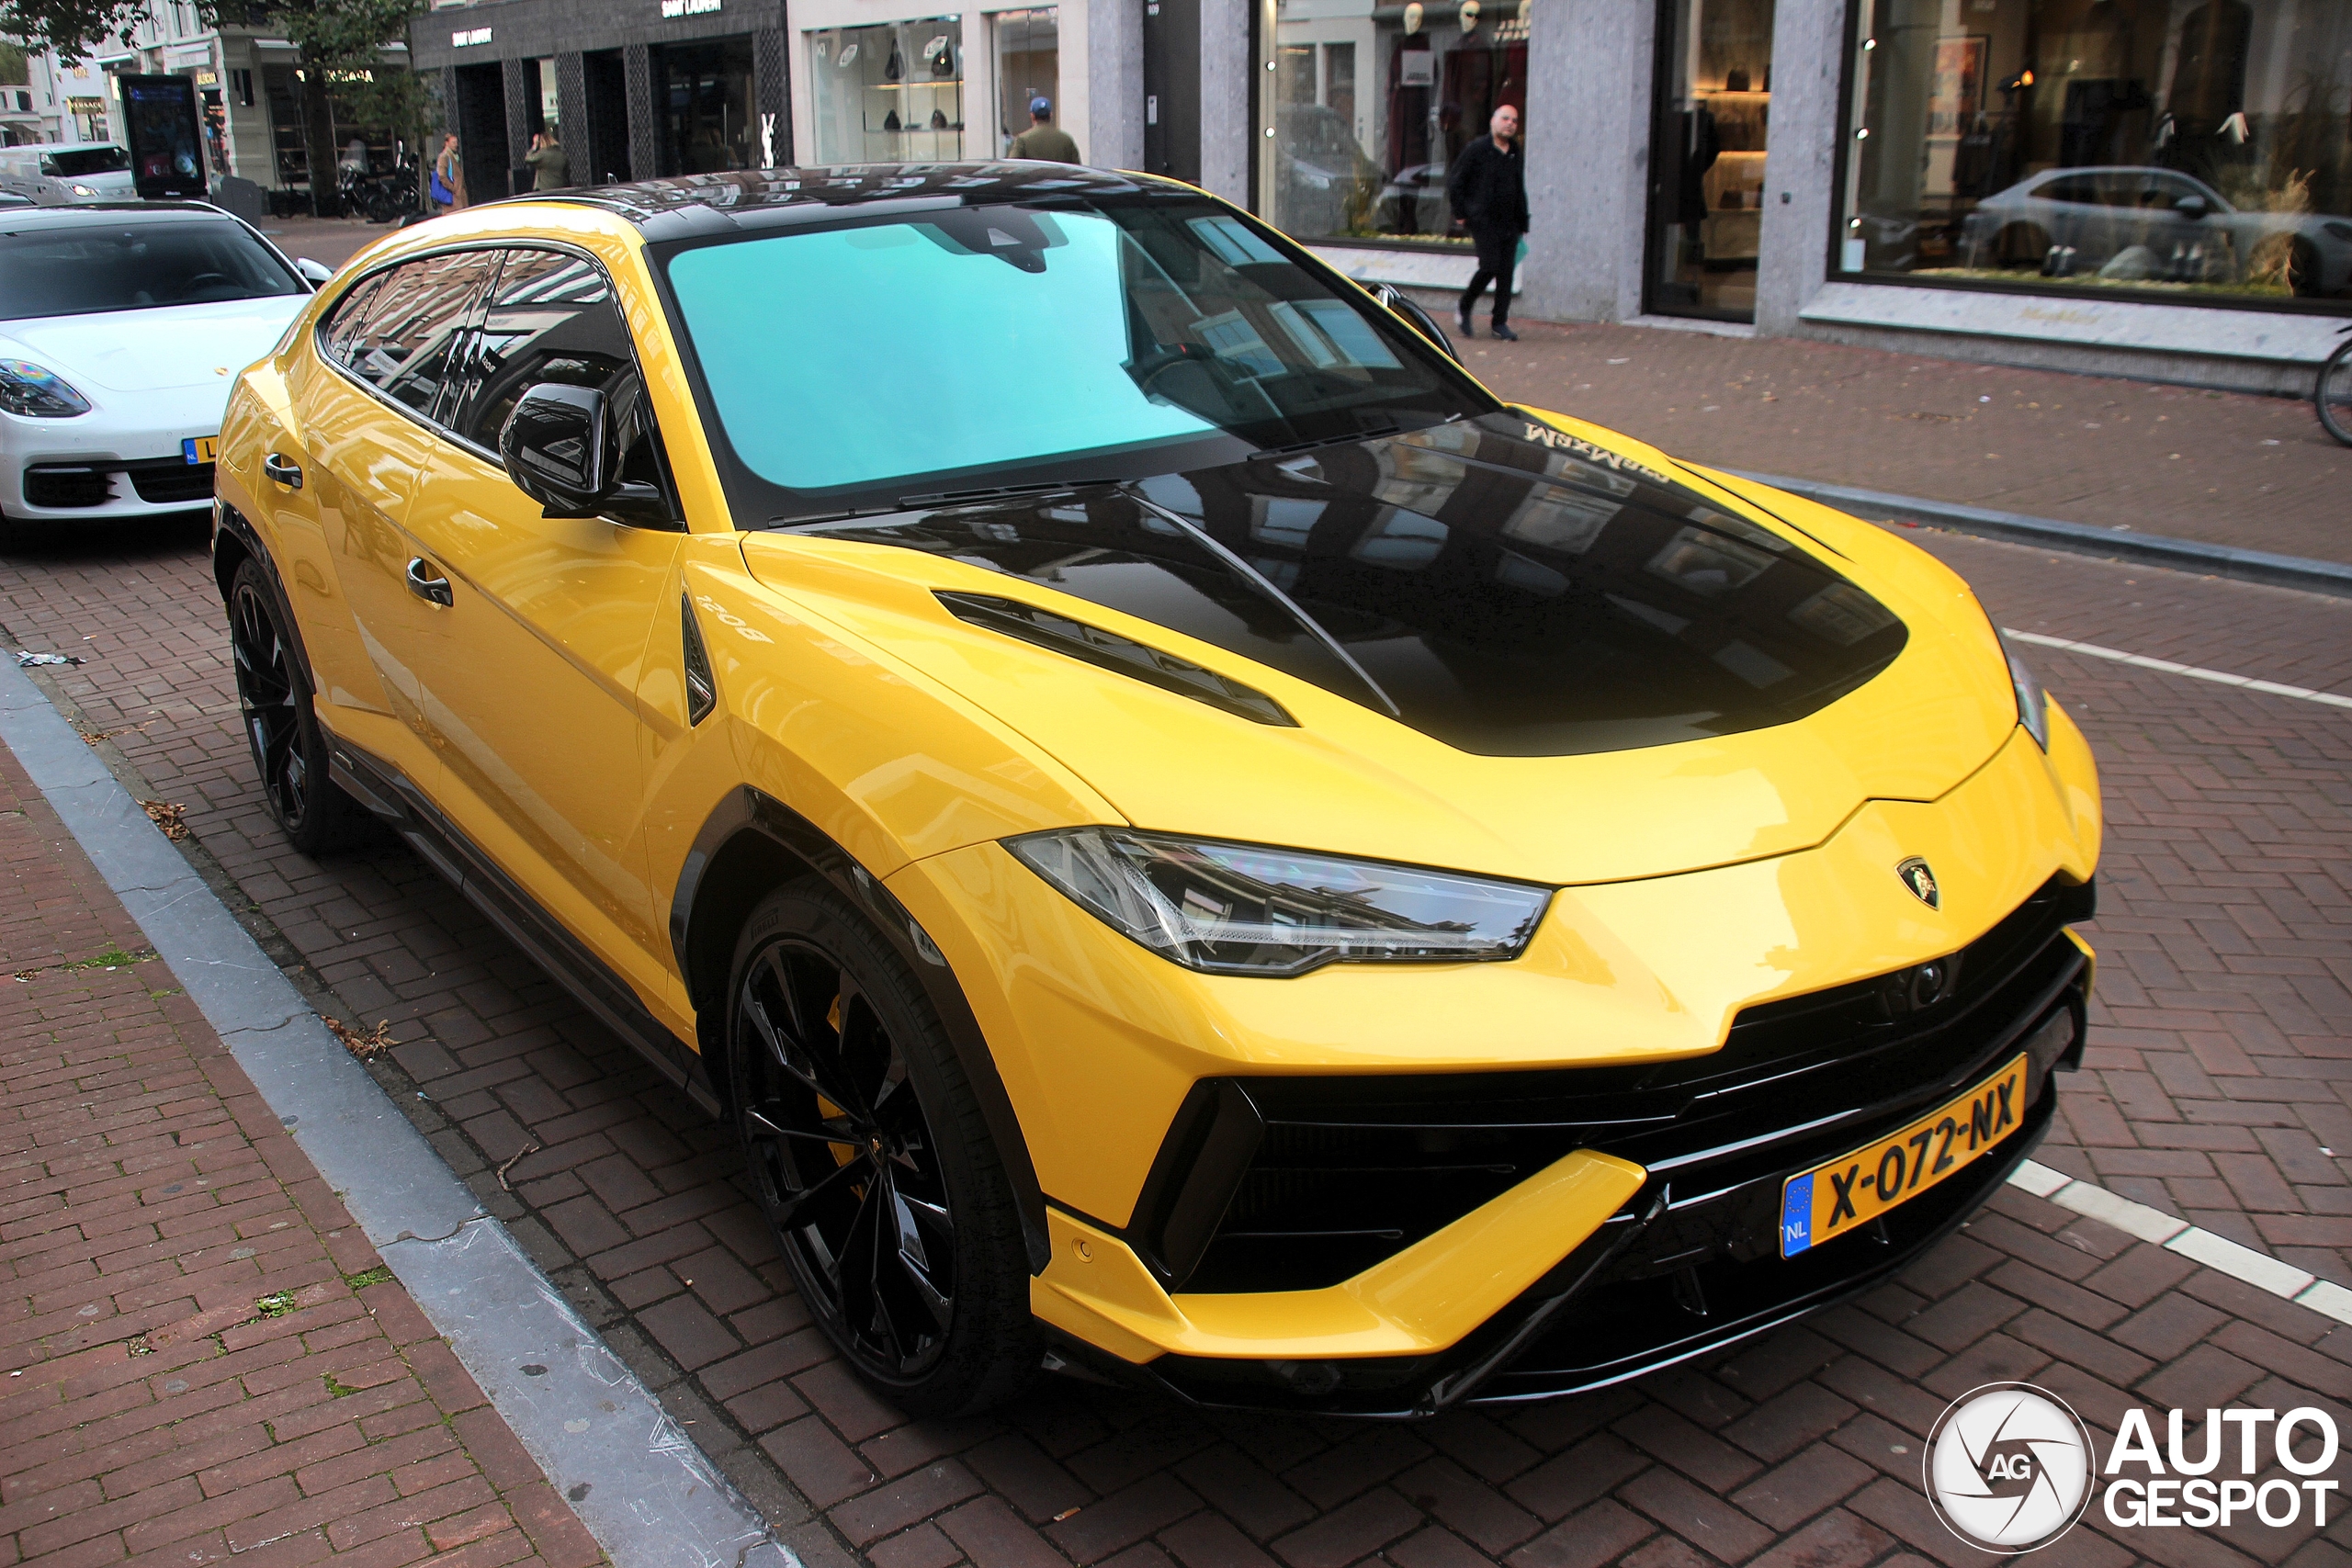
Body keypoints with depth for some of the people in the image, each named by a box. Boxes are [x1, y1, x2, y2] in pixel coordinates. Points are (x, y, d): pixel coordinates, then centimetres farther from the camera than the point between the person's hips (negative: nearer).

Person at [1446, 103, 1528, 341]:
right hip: (1484, 221, -5)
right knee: (1490, 266, -15)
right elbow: (1454, 182, -1)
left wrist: (1522, 222, 13)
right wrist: (1462, 214, -4)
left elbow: (1520, 190, 20)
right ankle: (1464, 309, 7)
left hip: (1510, 223, 5)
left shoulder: (1516, 154, 14)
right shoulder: (1477, 150, -3)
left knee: (1507, 272, 0)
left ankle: (1501, 322, 7)